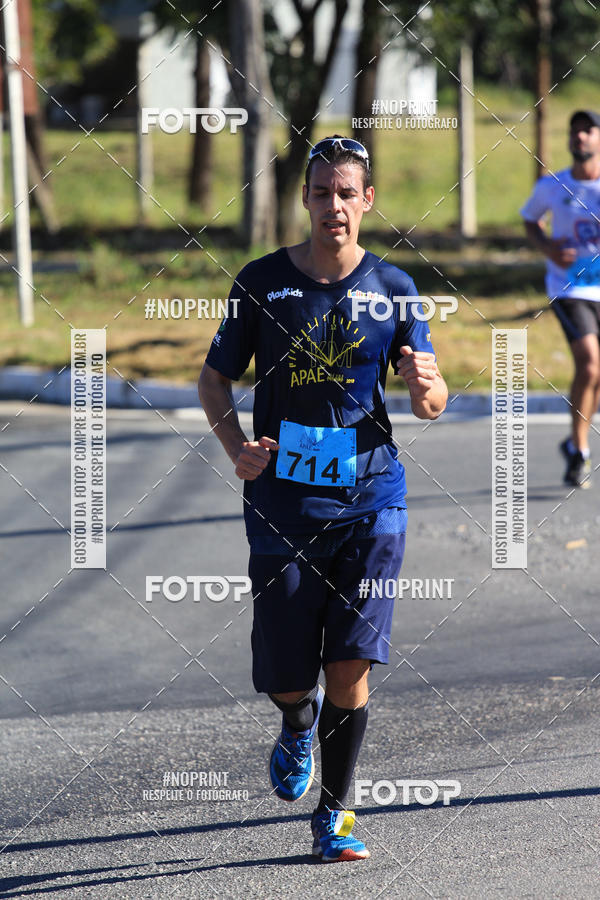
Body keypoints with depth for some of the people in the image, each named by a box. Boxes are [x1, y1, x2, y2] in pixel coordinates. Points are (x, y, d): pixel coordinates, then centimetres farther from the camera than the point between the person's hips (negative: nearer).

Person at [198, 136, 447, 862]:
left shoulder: (392, 289, 2)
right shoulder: (261, 282, 0)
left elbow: (432, 404, 4)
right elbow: (215, 378, 8)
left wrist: (426, 385, -21)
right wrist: (236, 446, -11)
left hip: (370, 501, 0)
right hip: (283, 498, 0)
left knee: (351, 663, -9)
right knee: (285, 678, 2)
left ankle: (333, 816, 6)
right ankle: (298, 726, 40)